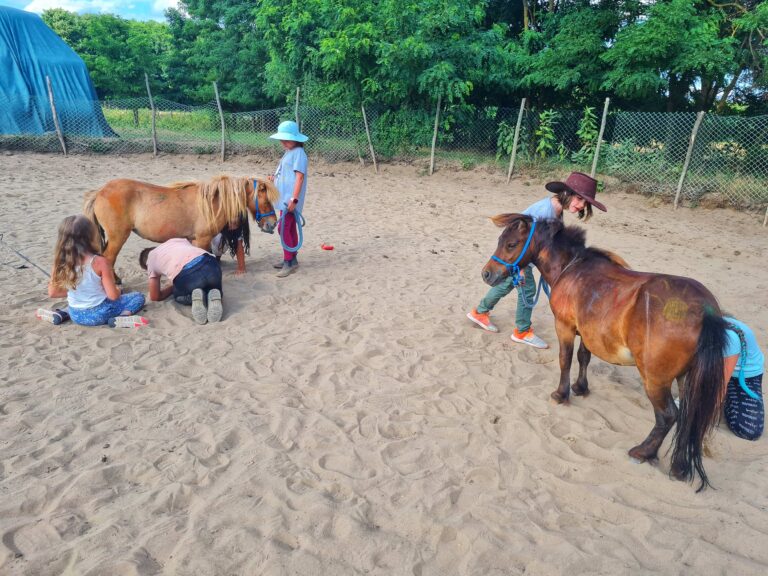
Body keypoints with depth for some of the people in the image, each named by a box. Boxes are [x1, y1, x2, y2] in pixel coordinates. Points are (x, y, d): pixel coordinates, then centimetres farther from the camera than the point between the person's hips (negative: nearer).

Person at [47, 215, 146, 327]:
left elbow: (52, 293, 1)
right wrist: (118, 290, 3)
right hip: (98, 314, -7)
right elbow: (113, 295, -20)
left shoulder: (60, 262, -9)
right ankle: (120, 319, -19)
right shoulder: (100, 262, -22)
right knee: (138, 297, 6)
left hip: (75, 315, 7)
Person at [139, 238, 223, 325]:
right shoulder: (177, 240, 36)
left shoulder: (151, 259, 27)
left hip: (186, 276, -3)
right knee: (212, 289, 36)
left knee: (179, 296, 33)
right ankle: (213, 296, -1)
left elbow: (155, 297, 27)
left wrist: (172, 286, 44)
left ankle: (195, 298, -2)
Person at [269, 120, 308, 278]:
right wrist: (275, 179, 7)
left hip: (290, 199, -10)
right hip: (284, 198, 10)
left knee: (283, 228, -12)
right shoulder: (289, 152, 16)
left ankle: (289, 262, -5)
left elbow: (299, 177, -21)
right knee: (290, 228, 14)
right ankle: (292, 259, 23)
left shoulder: (298, 153, -13)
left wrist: (294, 199, -25)